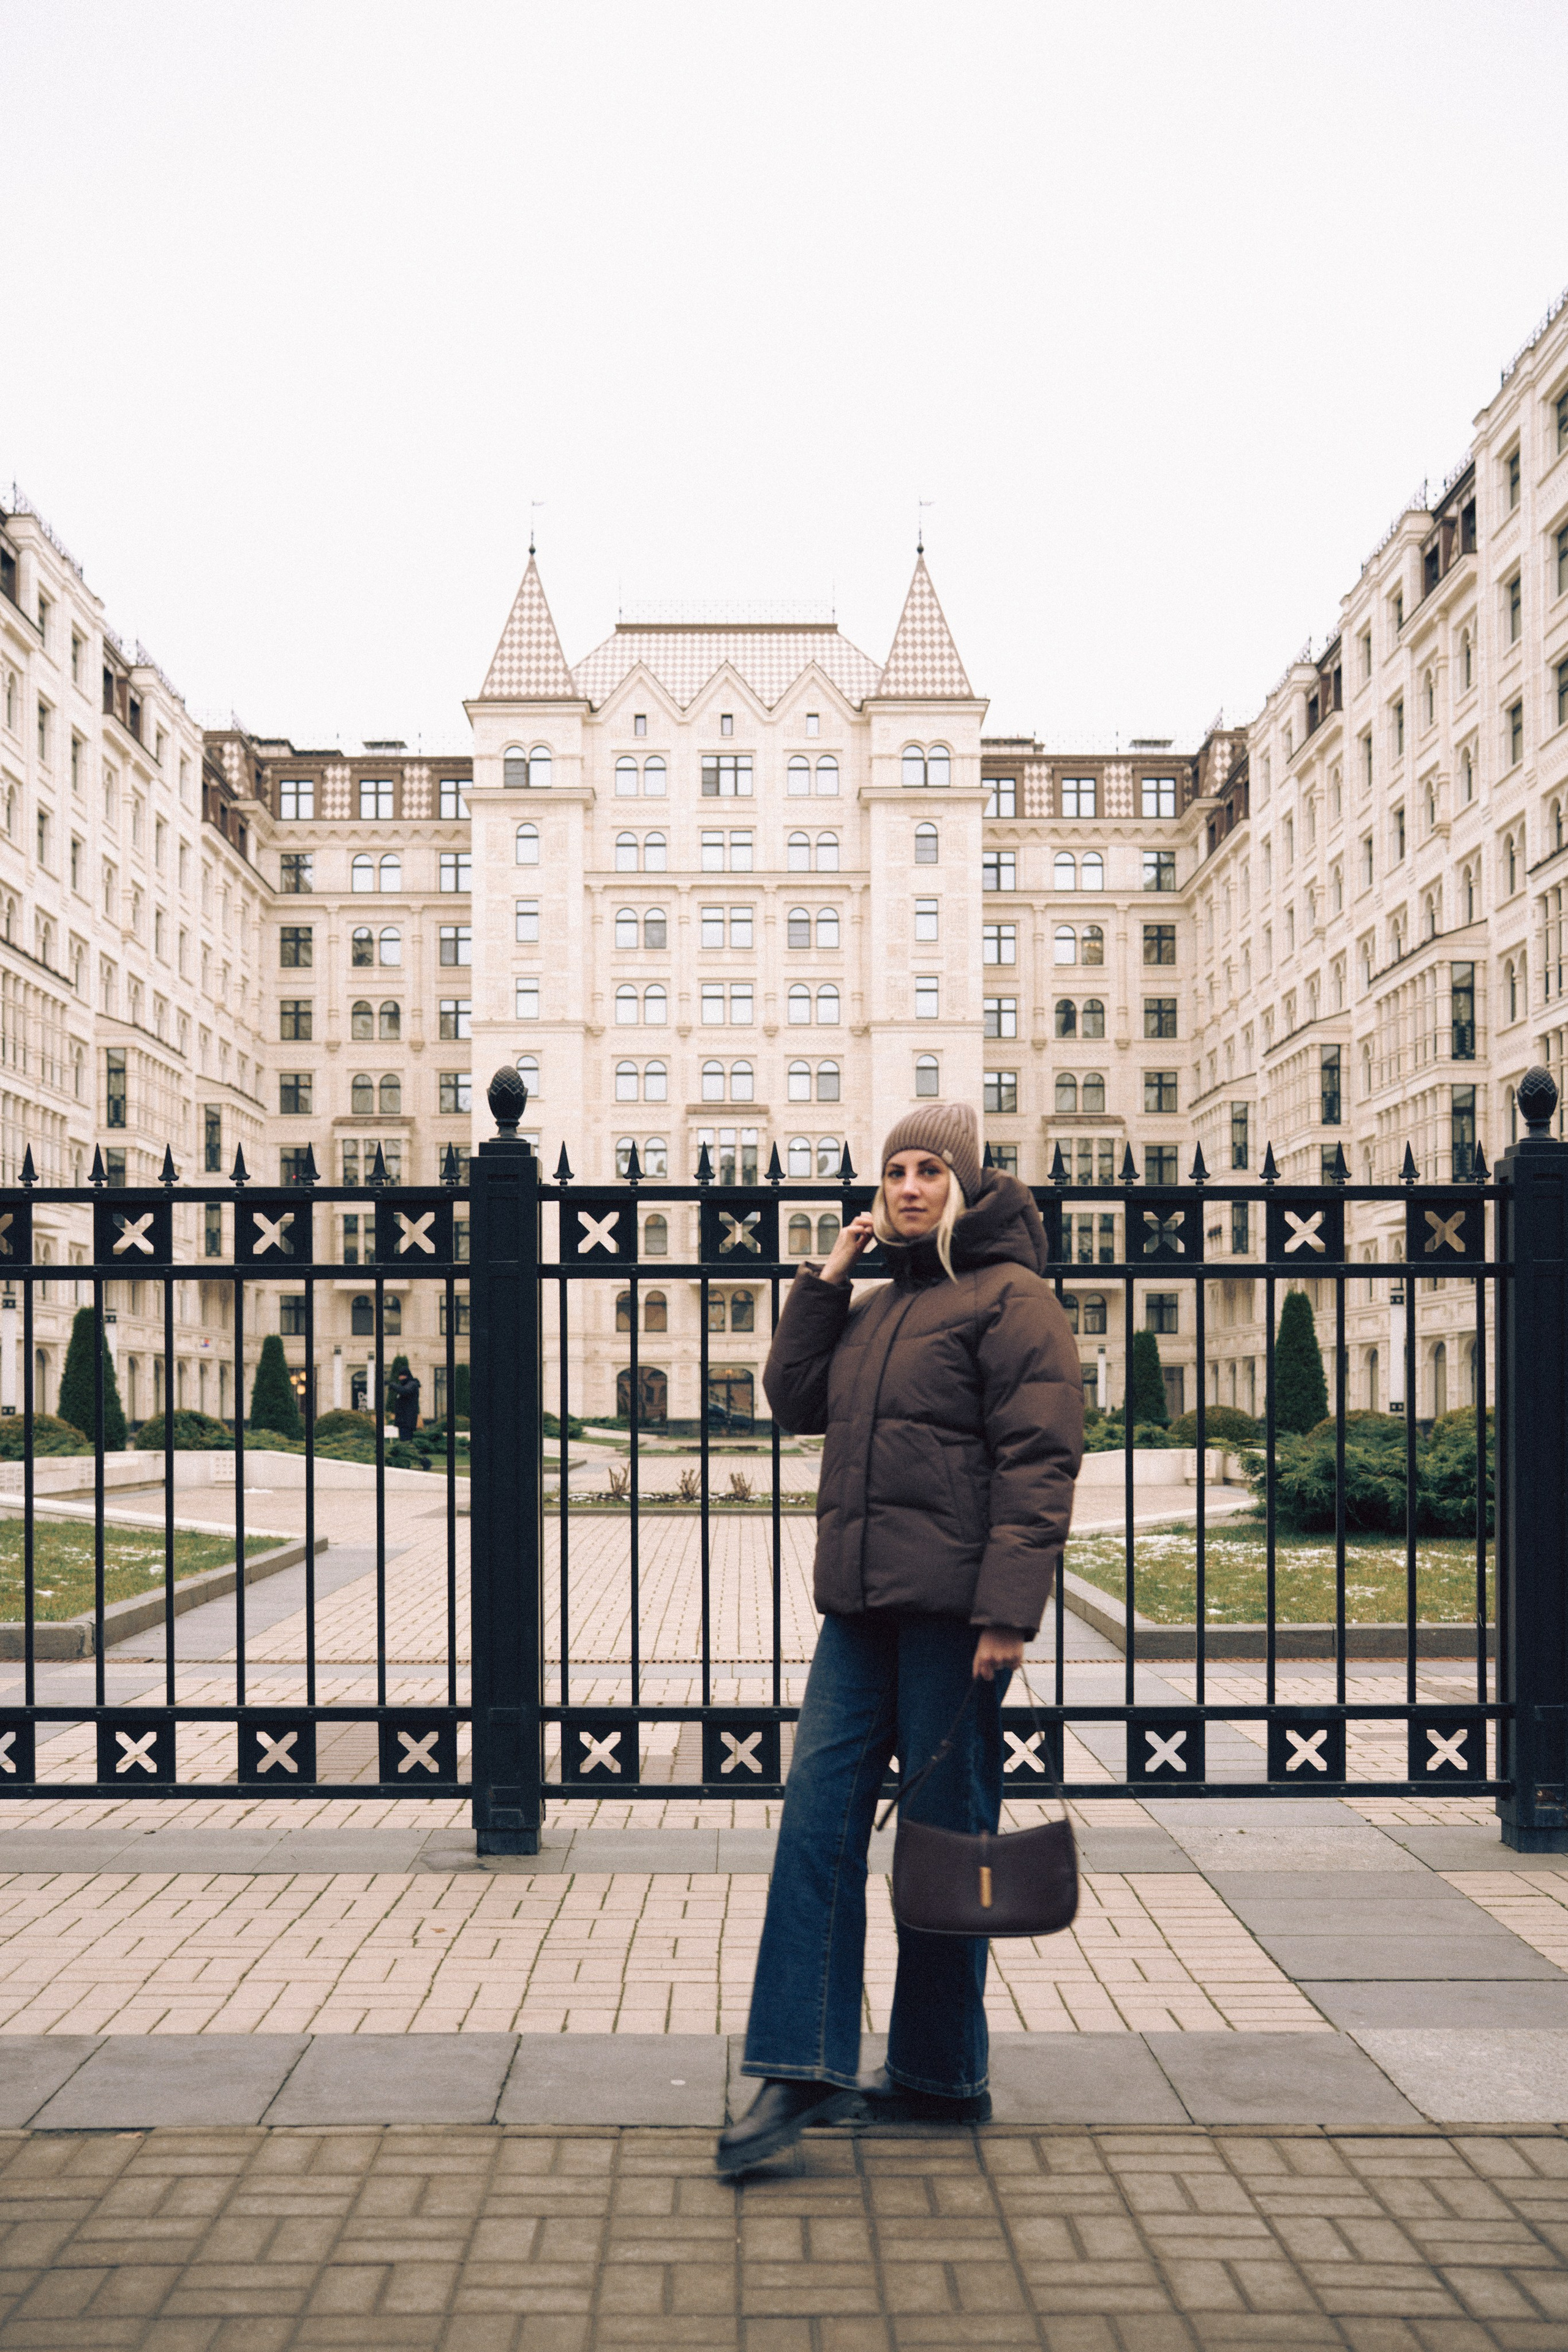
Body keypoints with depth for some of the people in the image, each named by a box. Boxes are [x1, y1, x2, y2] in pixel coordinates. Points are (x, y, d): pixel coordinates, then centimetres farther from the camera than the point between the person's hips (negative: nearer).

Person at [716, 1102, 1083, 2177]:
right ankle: (804, 2068, 3)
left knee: (945, 1835, 3)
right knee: (819, 1816, 0)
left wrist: (1009, 1608, -19)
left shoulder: (1012, 1299, -6)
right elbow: (794, 1398, 17)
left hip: (954, 1608, -7)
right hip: (861, 1604, 7)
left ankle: (942, 2076, 17)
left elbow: (1039, 1464, -12)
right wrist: (827, 1276, 10)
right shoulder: (876, 1308, 19)